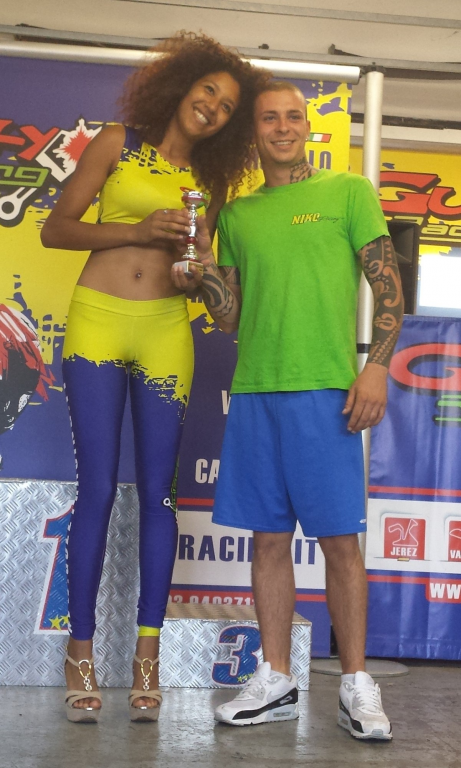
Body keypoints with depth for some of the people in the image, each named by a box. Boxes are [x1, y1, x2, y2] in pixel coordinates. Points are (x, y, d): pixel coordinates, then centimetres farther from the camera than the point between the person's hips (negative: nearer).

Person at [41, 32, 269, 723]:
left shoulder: (210, 180, 15)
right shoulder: (119, 145, 6)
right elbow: (56, 228, 2)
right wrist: (140, 231, -9)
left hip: (165, 331, 3)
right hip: (97, 321, -3)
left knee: (157, 492, -1)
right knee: (98, 490, -6)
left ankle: (147, 654, 5)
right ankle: (81, 653, 2)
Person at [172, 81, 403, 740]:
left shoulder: (348, 191, 7)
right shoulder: (236, 214, 17)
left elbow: (388, 285, 1)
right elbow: (230, 317, 16)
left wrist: (377, 366, -11)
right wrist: (204, 259, -1)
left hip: (326, 389, -4)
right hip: (254, 391, 4)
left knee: (339, 538, -2)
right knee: (270, 538, 6)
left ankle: (356, 685, 7)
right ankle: (276, 682, 14)